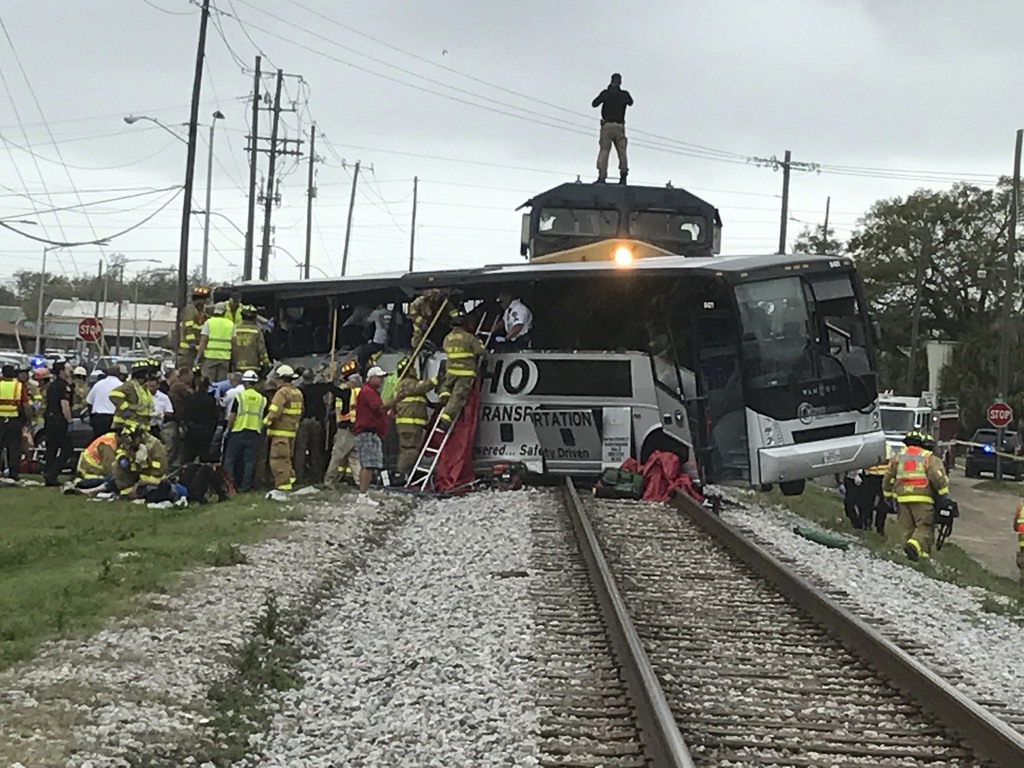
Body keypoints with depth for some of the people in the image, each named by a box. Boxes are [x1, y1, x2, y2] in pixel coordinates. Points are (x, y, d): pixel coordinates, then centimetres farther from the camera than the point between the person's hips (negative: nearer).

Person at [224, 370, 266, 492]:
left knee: (231, 459, 7)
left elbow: (232, 417, -5)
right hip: (255, 432, 3)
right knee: (250, 461, 5)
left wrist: (228, 429, 7)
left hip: (239, 431, -3)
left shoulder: (239, 396, -5)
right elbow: (263, 419, 7)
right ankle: (246, 486, 3)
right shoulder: (262, 399, 5)